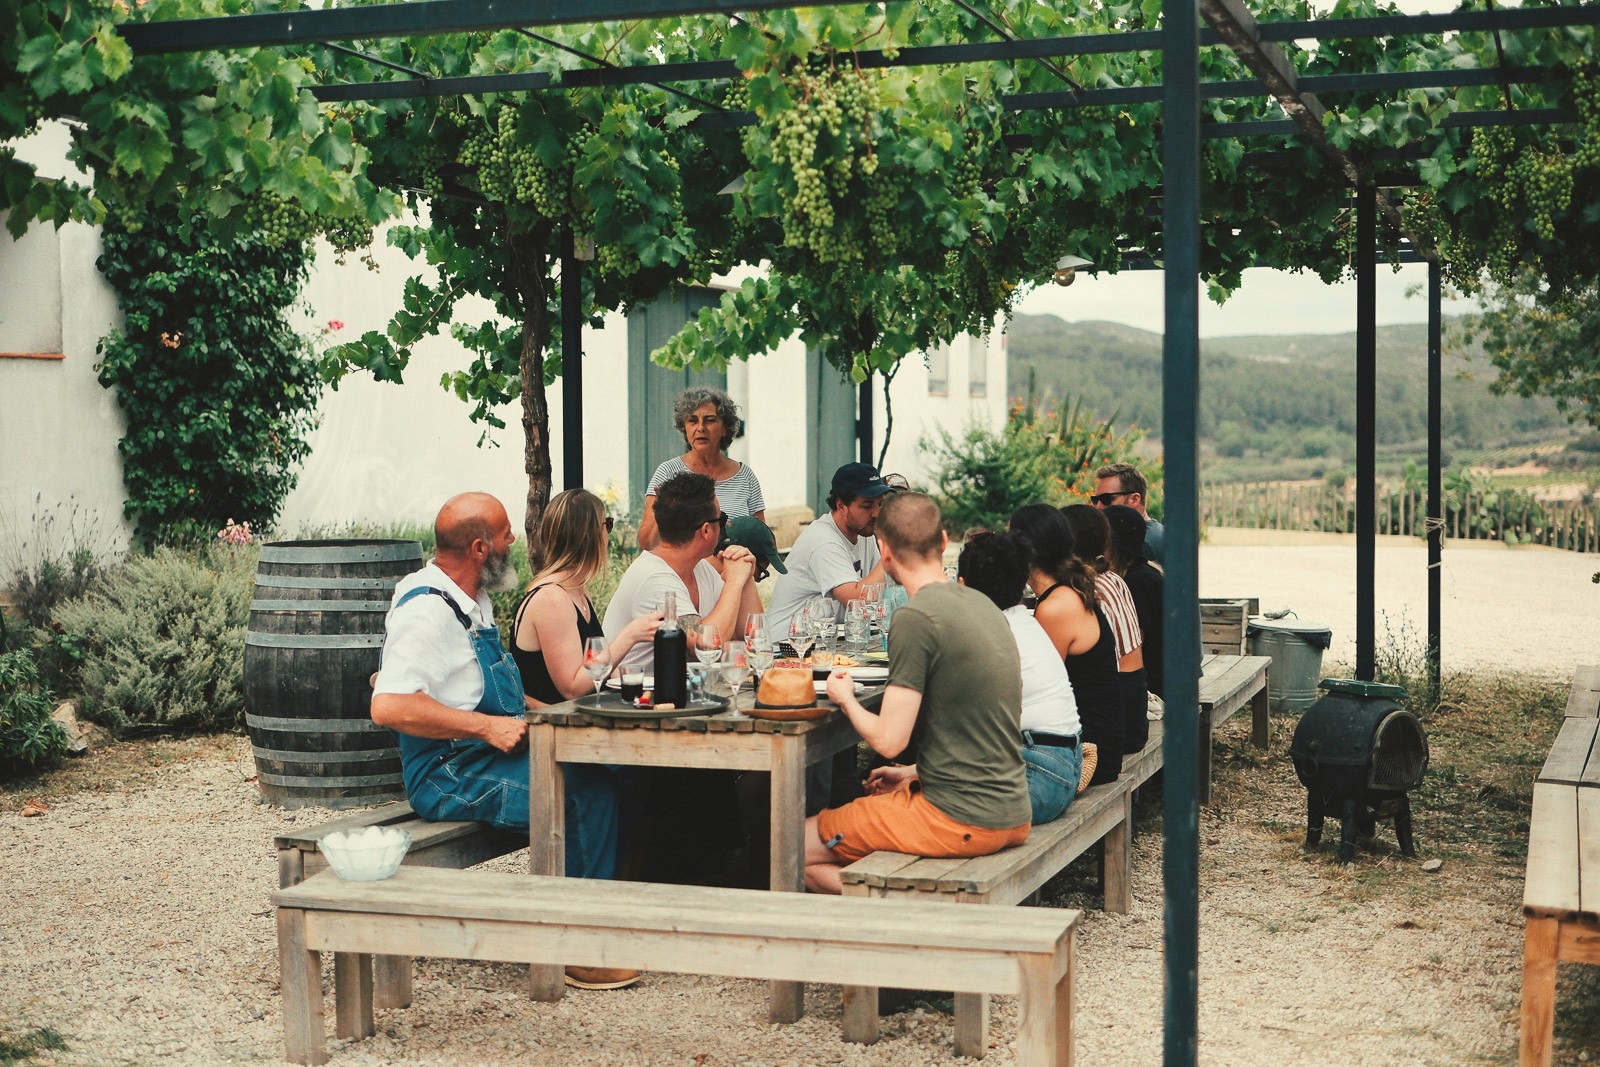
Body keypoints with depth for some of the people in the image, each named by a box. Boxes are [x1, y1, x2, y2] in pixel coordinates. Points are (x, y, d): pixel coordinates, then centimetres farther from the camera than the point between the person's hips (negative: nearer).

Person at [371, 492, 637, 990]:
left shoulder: (472, 601, 17)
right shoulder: (427, 610, -16)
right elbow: (389, 706, -28)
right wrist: (487, 727, -24)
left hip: (493, 756, 10)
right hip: (450, 777, -10)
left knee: (607, 776, -8)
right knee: (585, 793, -24)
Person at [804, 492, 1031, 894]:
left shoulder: (916, 619, -17)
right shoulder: (981, 604, 9)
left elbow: (889, 740, -18)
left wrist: (845, 697, 1)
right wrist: (915, 777, 19)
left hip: (962, 821, -9)